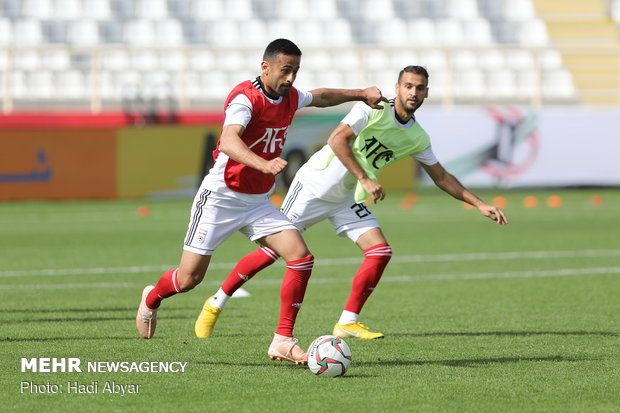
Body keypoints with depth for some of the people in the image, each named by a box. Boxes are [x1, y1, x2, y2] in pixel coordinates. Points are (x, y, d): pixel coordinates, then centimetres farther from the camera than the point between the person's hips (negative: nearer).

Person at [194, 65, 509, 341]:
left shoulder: (418, 138, 4)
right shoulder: (373, 108, -16)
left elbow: (441, 177, 14)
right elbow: (337, 139, -25)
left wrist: (480, 205, 10)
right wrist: (365, 180, -29)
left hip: (347, 199, 6)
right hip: (314, 186, -6)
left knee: (380, 252, -10)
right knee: (273, 250, -6)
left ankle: (347, 323, 0)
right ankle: (216, 304, 8)